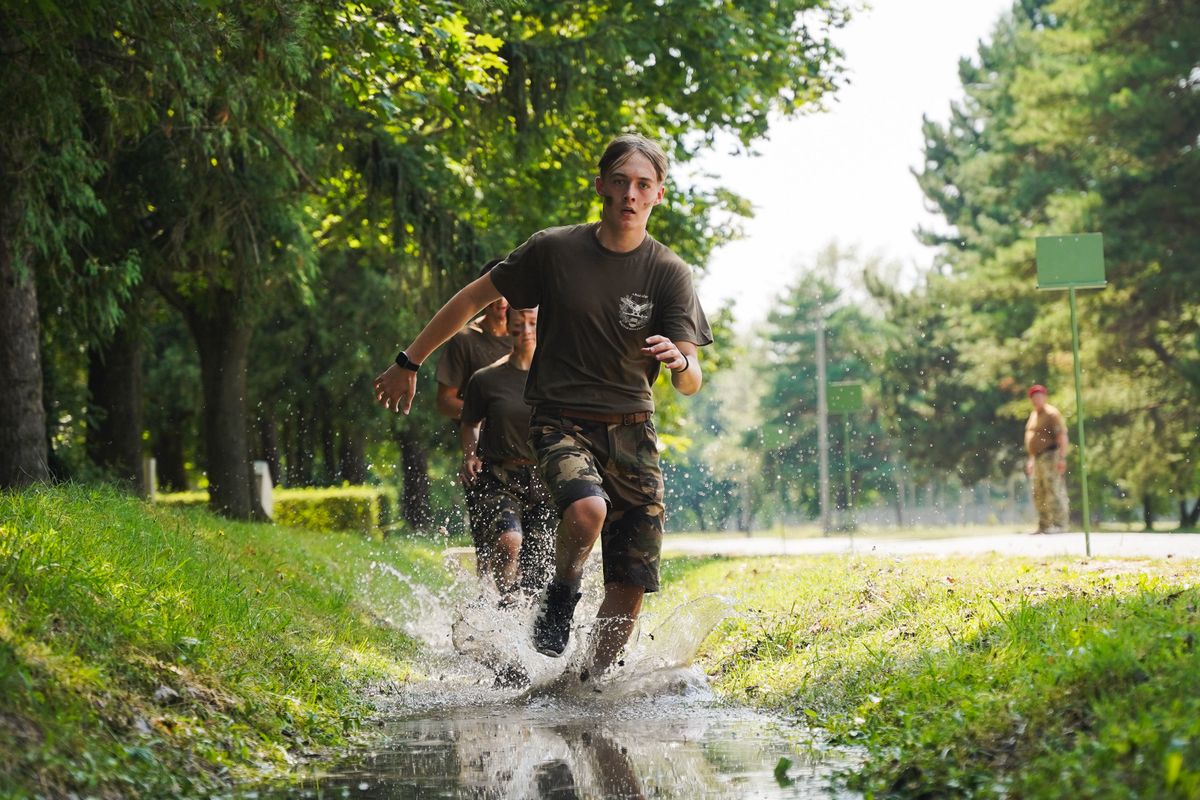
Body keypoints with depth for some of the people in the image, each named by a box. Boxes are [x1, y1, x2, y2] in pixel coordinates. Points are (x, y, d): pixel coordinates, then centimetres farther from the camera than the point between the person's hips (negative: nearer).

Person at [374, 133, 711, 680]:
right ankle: (559, 599, -3)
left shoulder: (668, 273, -4)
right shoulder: (553, 250, -6)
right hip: (561, 422, -2)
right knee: (587, 509, -33)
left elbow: (690, 385, -8)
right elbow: (475, 297, 6)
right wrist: (409, 363, 8)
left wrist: (679, 362, -32)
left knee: (632, 583, -4)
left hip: (631, 430, 2)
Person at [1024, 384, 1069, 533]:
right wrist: (1031, 459, 24)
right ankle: (1044, 525, 17)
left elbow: (1062, 436, -16)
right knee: (1039, 494, 11)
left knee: (1054, 490, -12)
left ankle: (1059, 524, -12)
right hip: (1038, 458, 10)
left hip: (1050, 455, -10)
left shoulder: (1051, 413, -10)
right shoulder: (1034, 415, 18)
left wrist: (1062, 458, -23)